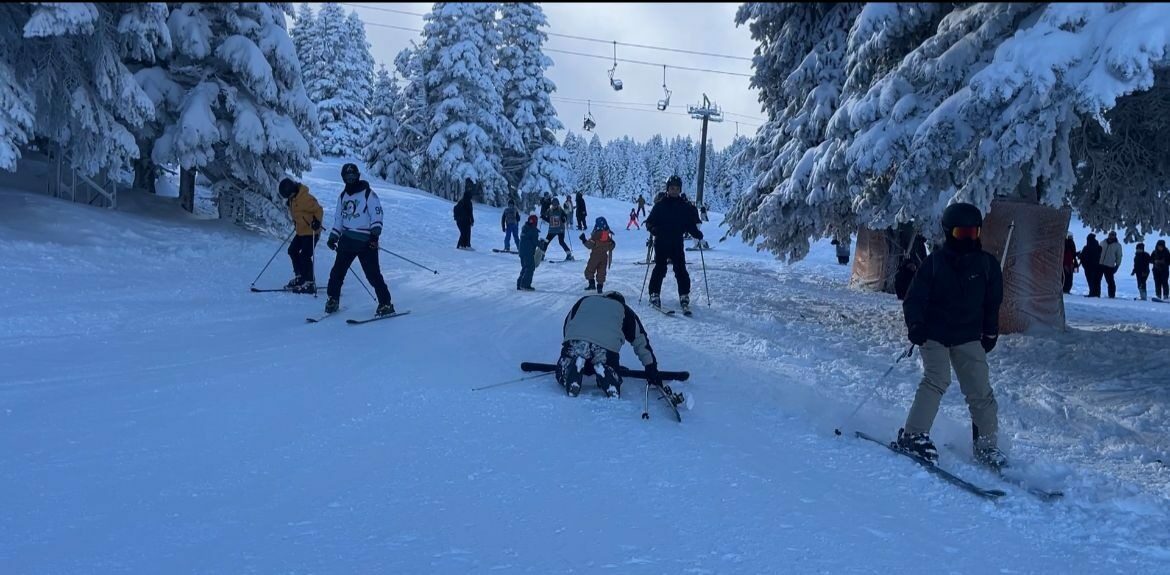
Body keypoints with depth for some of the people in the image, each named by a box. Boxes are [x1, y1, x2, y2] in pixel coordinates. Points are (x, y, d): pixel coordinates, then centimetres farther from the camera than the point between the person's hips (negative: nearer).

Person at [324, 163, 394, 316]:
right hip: (347, 239, 6)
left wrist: (375, 234, -22)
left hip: (366, 241, -6)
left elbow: (377, 215, -11)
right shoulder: (343, 196, 16)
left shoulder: (368, 194, -4)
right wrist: (333, 237, 15)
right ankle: (333, 300, 21)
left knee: (373, 274, -8)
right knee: (337, 271, 6)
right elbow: (338, 218, 23)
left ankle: (386, 304, -1)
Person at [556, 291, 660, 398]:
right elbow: (640, 340, 32)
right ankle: (603, 369, -11)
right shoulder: (624, 309, 32)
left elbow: (567, 325, 38)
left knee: (563, 377, 22)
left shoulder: (584, 300, 36)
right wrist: (651, 369, 38)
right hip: (607, 346, -1)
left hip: (575, 340, 1)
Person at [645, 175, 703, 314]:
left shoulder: (685, 207, 9)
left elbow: (691, 225, 13)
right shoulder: (660, 205, 3)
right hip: (661, 243, -1)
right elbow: (649, 222, 2)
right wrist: (654, 229, -18)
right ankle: (655, 295, 8)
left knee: (681, 270, -3)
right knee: (660, 269, -2)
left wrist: (698, 234, -3)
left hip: (677, 244, 2)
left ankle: (684, 298, 1)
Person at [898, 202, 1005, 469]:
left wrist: (990, 334, 12)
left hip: (968, 337, 3)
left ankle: (987, 445, 9)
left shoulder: (987, 264, 5)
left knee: (980, 391, -2)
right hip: (935, 333, -3)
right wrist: (915, 325, -16)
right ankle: (913, 435, -20)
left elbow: (993, 302, 16)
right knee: (937, 380, -21)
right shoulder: (935, 262, -3)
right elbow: (914, 298, -2)